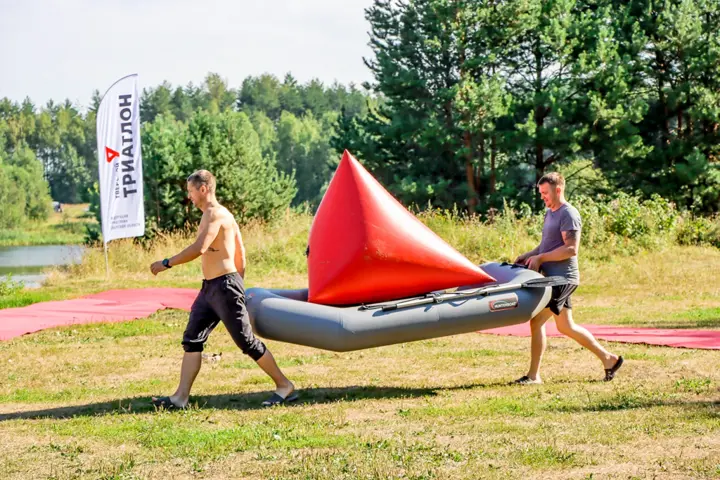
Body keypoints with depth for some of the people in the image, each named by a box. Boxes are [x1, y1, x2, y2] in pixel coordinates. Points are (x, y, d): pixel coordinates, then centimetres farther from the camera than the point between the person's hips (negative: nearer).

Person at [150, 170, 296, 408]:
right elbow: (240, 252, 20)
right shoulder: (219, 214, 17)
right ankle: (181, 397, 6)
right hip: (209, 288, 10)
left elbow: (199, 248, -28)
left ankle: (284, 386, 7)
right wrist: (238, 284, 24)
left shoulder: (214, 214, -14)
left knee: (246, 341, -4)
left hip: (224, 286, -10)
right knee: (191, 340, 6)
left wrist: (166, 263, -22)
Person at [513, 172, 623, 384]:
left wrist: (540, 258, -20)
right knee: (565, 327, 15)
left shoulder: (569, 214, -13)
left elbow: (571, 249, -21)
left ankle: (533, 375, -5)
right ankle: (608, 358, 24)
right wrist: (528, 255, 7)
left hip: (562, 279, -10)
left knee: (537, 321, -11)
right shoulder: (549, 213, 16)